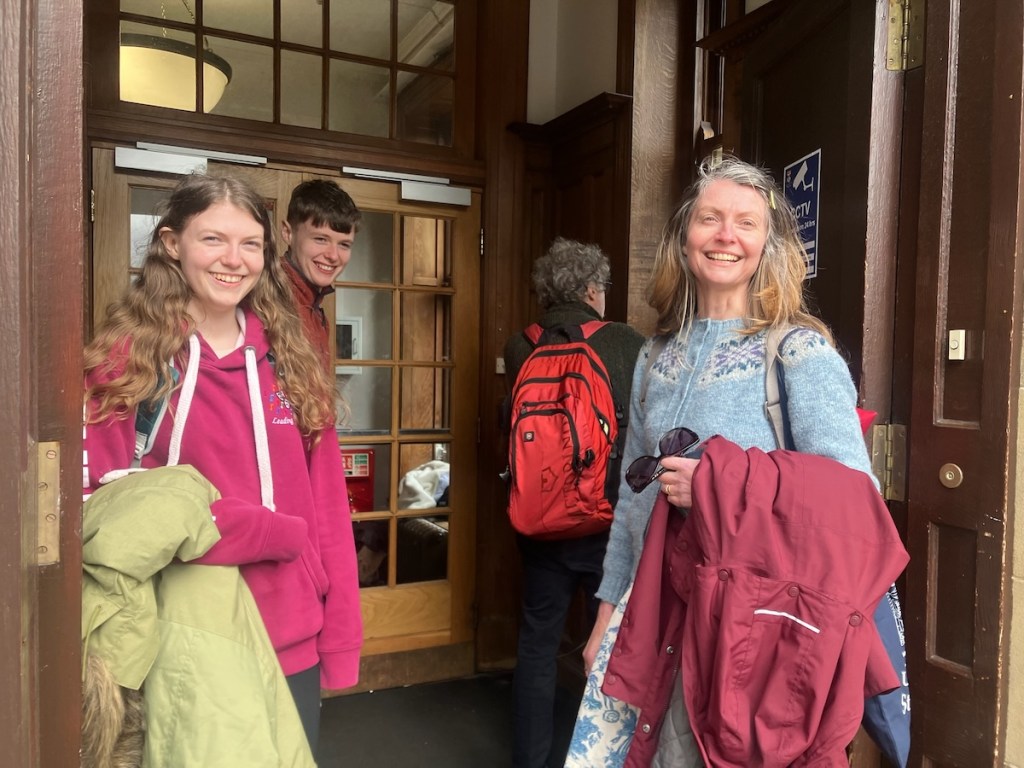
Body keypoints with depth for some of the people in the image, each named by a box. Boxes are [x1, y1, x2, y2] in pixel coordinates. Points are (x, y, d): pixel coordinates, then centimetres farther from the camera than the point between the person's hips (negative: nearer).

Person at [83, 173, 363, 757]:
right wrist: (277, 533, -16)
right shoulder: (125, 361, -7)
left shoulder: (290, 361, 4)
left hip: (293, 645, 3)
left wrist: (340, 639, -1)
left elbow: (327, 506, 2)